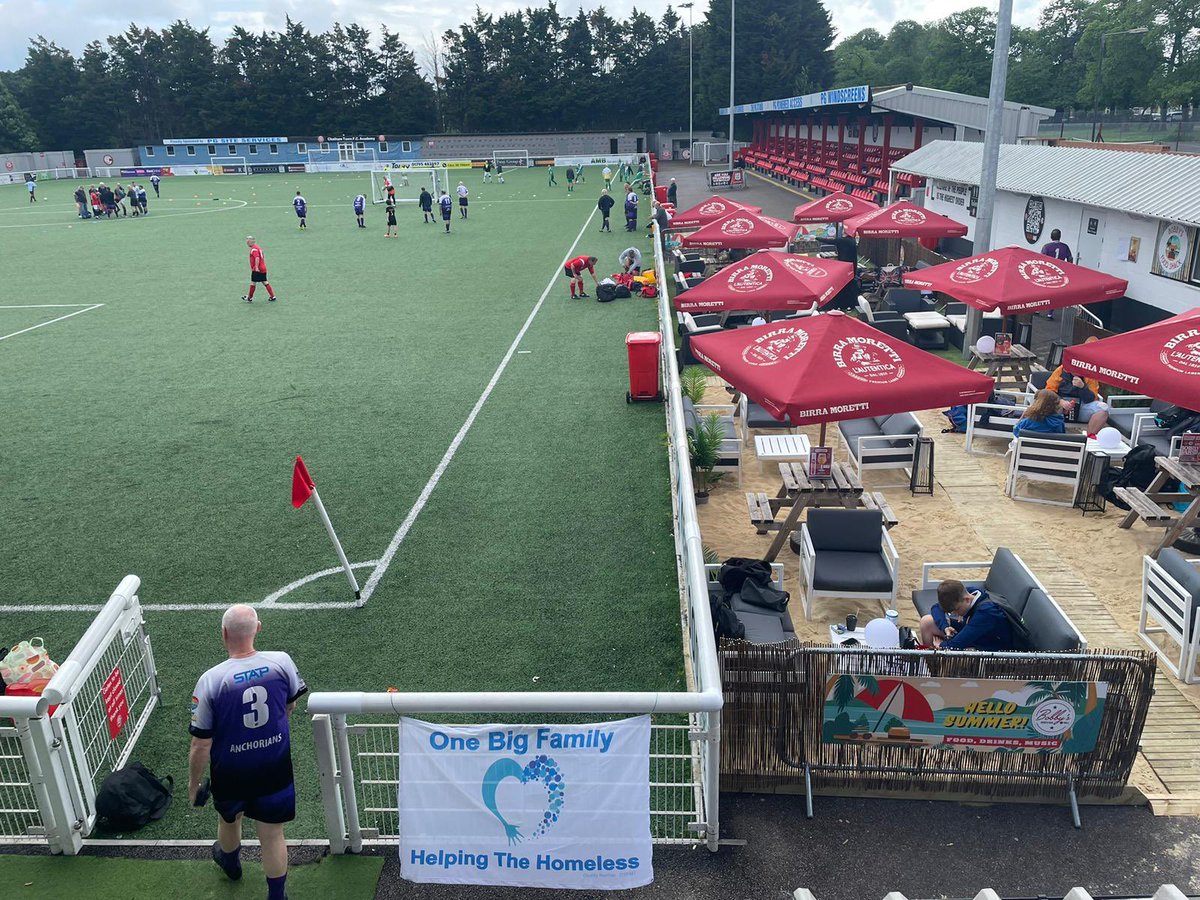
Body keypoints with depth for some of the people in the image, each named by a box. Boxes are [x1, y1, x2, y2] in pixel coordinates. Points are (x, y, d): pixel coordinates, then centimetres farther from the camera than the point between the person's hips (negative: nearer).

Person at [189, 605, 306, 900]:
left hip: (230, 775, 0)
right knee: (272, 836, 16)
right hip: (275, 771, 0)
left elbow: (201, 746, -17)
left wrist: (193, 783, 1)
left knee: (229, 821, 31)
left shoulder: (210, 680, -25)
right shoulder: (282, 662, -18)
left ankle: (230, 862, 60)